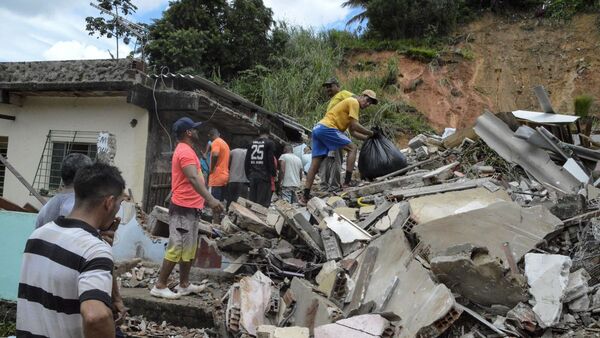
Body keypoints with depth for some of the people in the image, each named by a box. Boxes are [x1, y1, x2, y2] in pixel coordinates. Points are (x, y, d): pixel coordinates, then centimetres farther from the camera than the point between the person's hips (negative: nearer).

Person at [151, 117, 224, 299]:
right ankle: (159, 286, 2)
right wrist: (210, 199, -45)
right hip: (184, 209, -10)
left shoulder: (185, 150, 16)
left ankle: (184, 285, 24)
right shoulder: (186, 152, -18)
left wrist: (205, 199, 33)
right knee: (176, 249, -5)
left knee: (189, 249, 15)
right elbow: (193, 178, -34)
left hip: (190, 208, 10)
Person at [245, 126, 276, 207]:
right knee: (263, 203, -5)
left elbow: (247, 160, 11)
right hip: (264, 176, -5)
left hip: (253, 176, 5)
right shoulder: (269, 143, -4)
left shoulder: (252, 143, 11)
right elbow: (271, 160, -10)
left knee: (251, 201, 10)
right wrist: (274, 173, 0)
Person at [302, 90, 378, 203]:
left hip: (317, 129, 10)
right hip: (327, 128, -10)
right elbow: (355, 125, -10)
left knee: (315, 163, 6)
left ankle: (305, 196, 4)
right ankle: (347, 183, -8)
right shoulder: (354, 102, -1)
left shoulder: (351, 104, 29)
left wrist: (368, 137, 19)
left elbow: (353, 132, 25)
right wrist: (370, 133, 0)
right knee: (352, 148, -3)